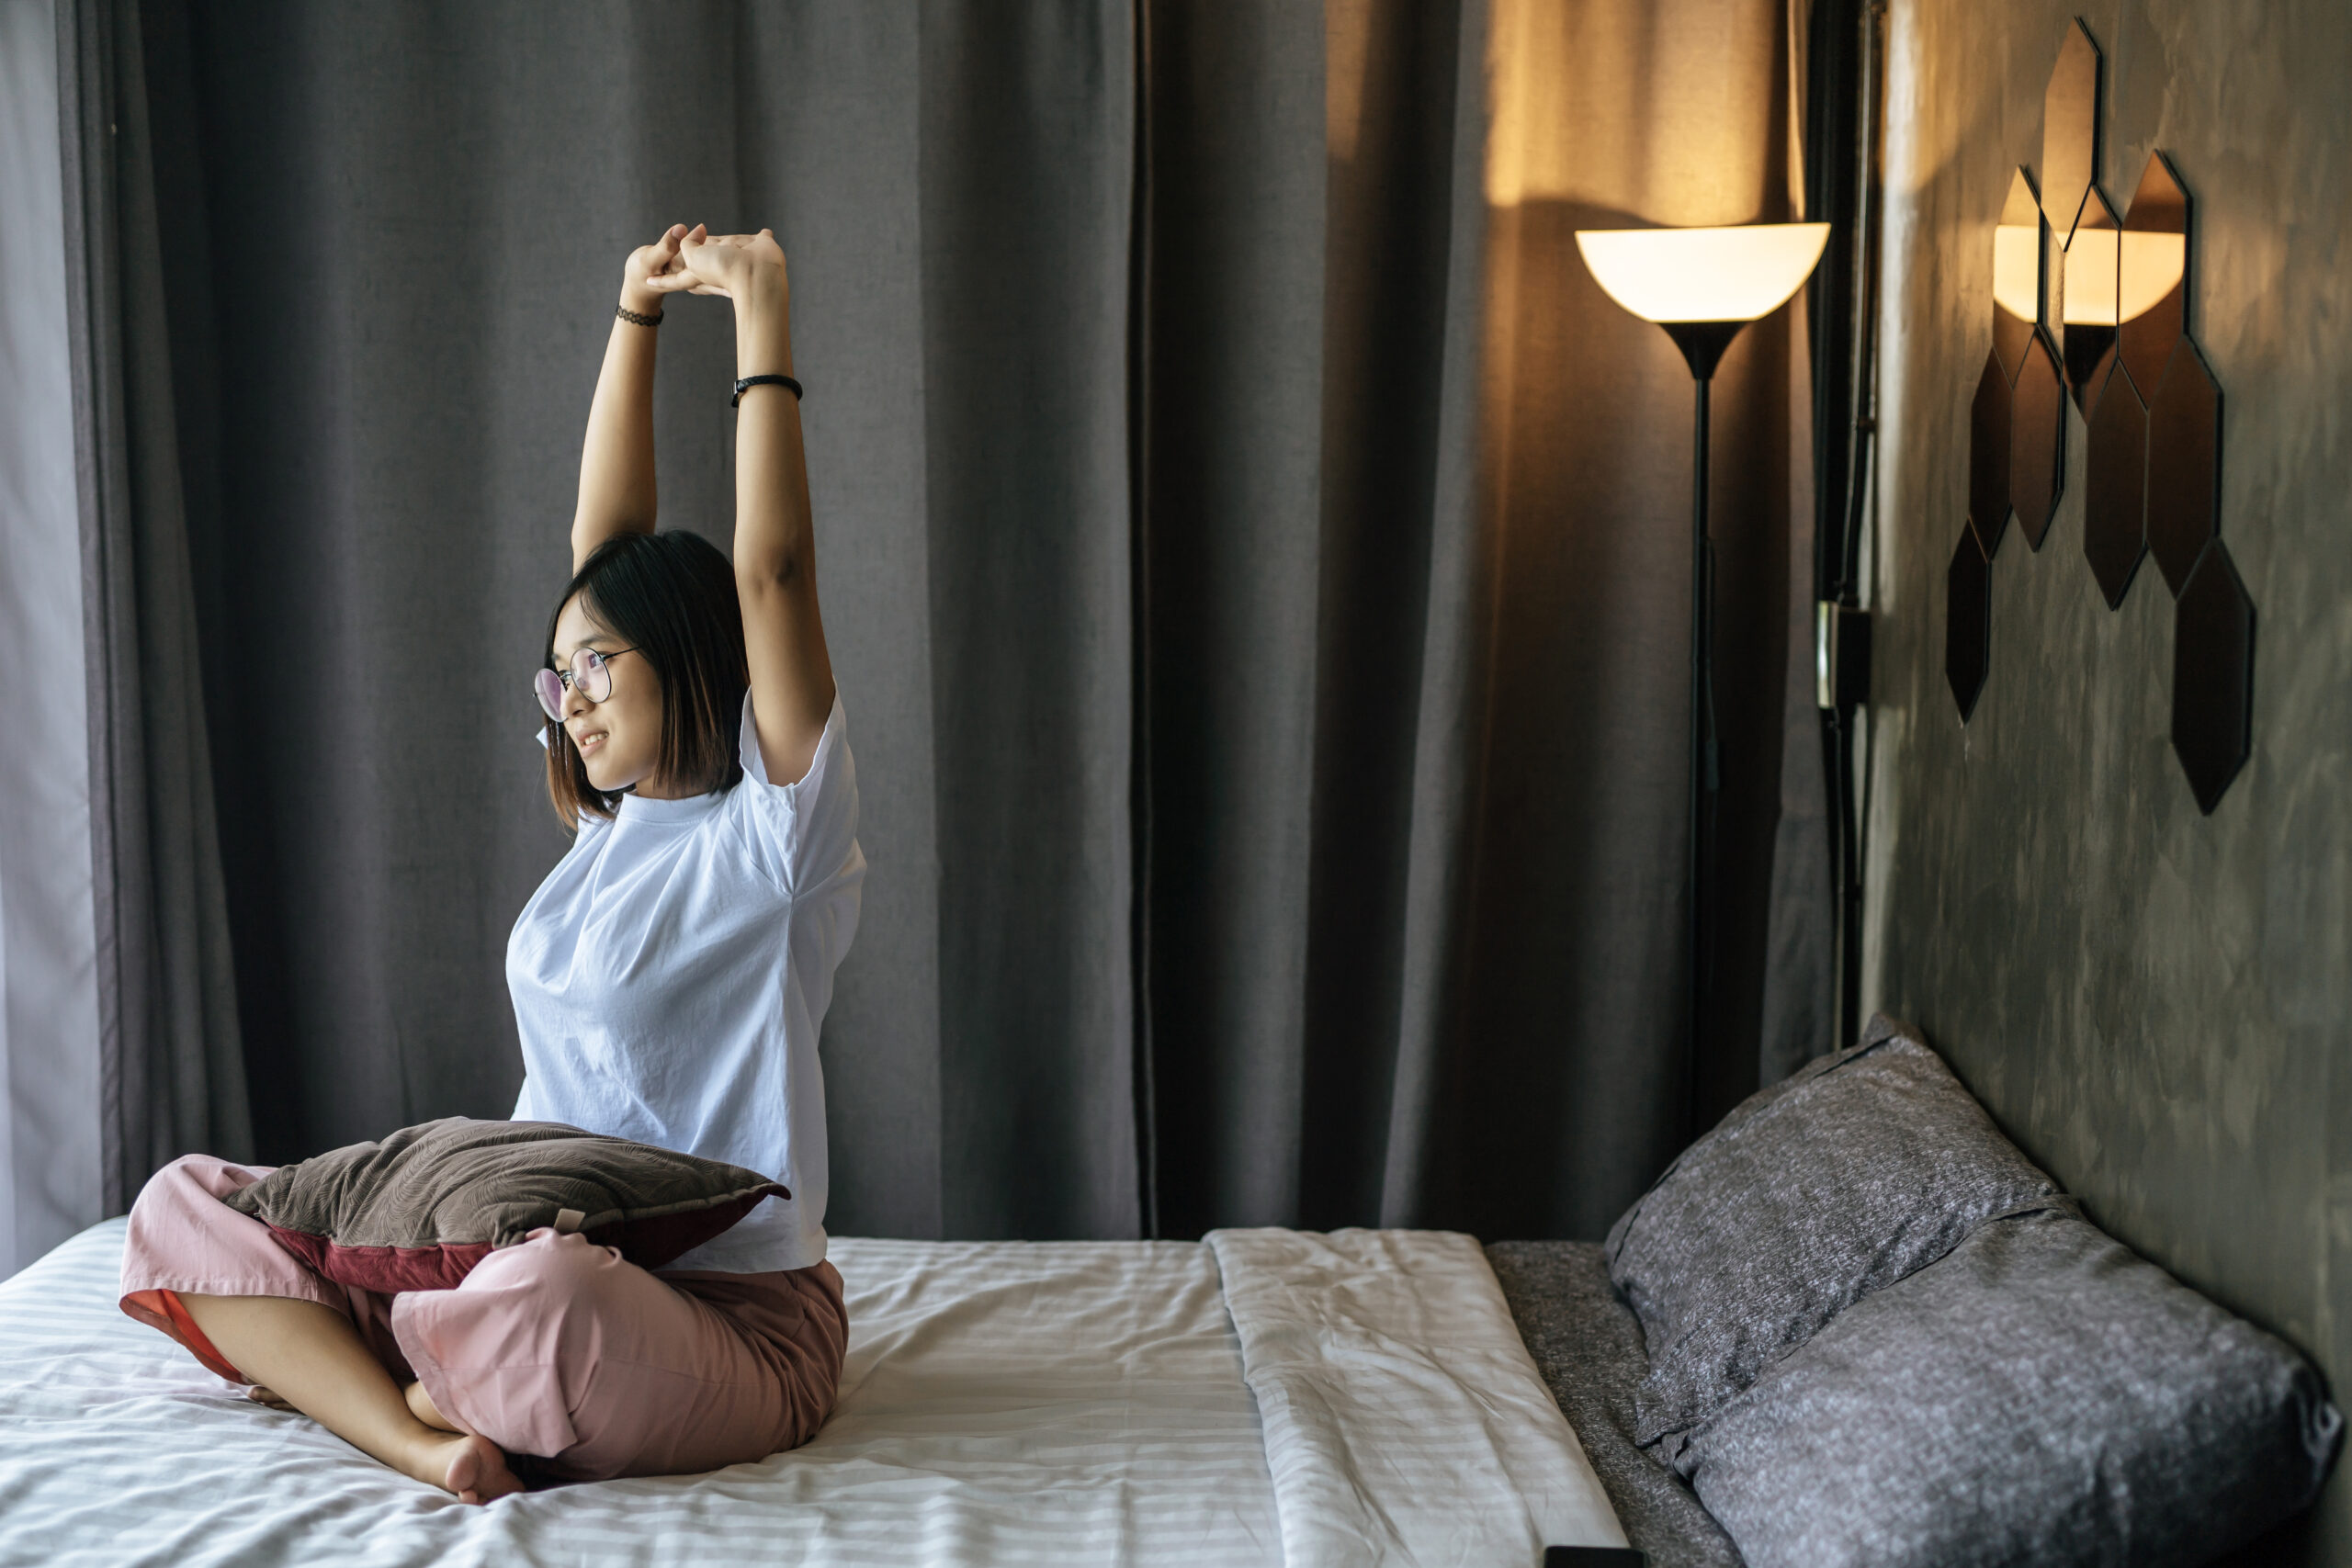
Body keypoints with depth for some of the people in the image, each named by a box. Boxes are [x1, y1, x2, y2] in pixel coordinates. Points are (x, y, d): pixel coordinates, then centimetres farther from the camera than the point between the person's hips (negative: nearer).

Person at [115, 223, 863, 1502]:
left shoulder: (773, 832, -5)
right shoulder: (616, 823, 15)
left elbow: (770, 573, -16)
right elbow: (602, 544, 15)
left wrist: (760, 320, -14)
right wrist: (636, 315, 16)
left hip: (731, 1314, -8)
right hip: (529, 1250, 8)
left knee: (542, 1293, -43)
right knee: (185, 1206, -1)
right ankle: (423, 1436, -22)